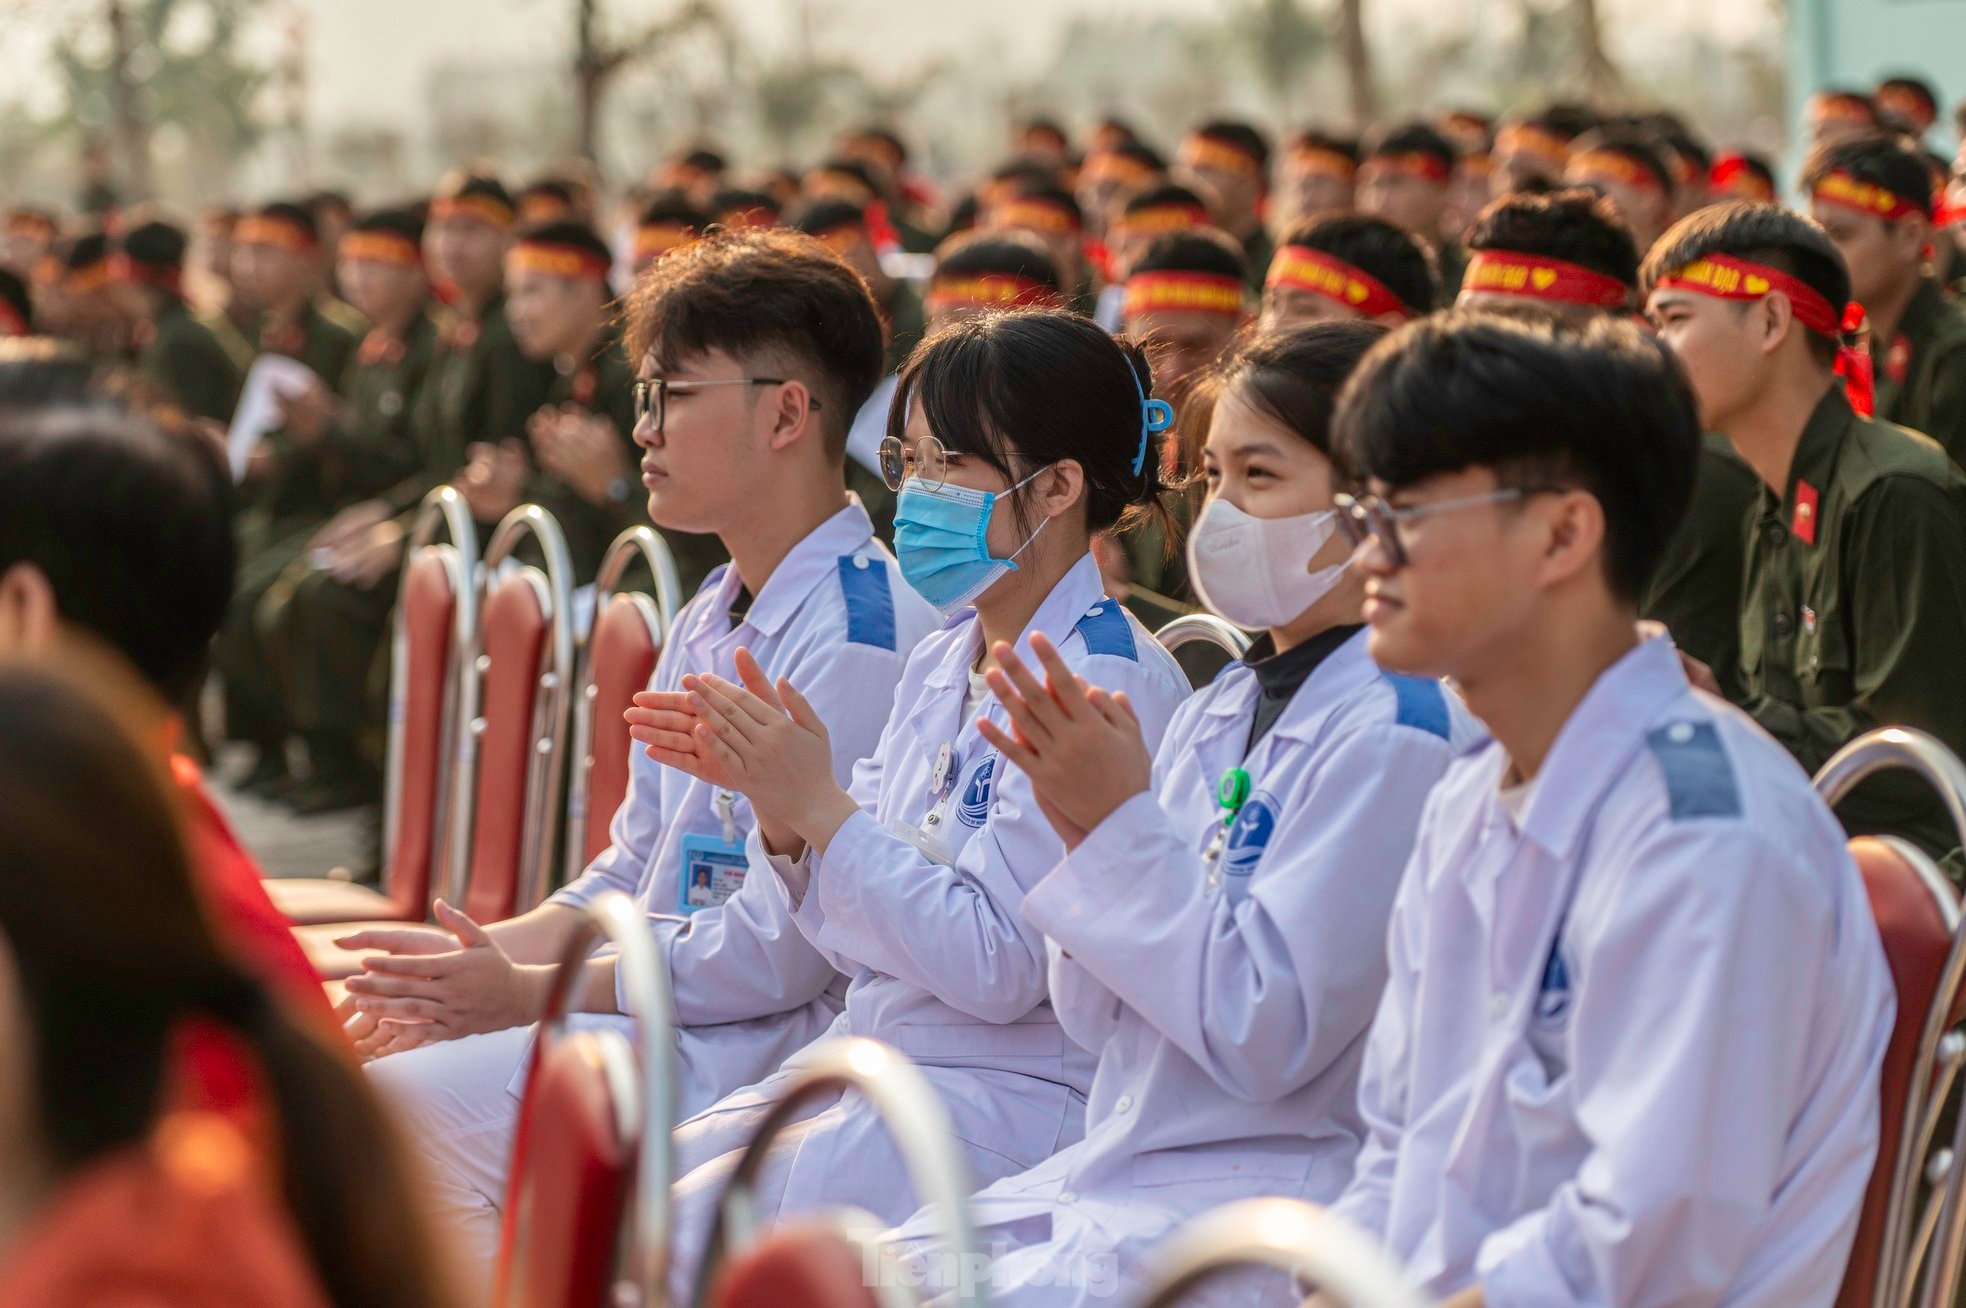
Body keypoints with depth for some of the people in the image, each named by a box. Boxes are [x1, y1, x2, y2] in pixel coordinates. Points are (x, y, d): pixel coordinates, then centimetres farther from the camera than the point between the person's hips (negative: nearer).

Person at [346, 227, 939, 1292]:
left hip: (767, 1048, -9)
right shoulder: (710, 622, 16)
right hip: (649, 1009, 9)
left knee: (393, 1108, -20)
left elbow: (780, 951, -20)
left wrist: (527, 991, -15)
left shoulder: (858, 635, -16)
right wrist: (483, 961, 2)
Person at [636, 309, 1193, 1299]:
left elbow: (997, 966, -20)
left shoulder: (1109, 684, -14)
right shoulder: (939, 667, 13)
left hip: (1023, 1097, -8)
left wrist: (820, 805, -19)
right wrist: (774, 799, -2)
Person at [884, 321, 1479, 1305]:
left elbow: (1267, 1037, -18)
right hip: (1117, 1169, 8)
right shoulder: (1222, 709, 13)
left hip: (1278, 1195, -8)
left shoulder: (1394, 735, -12)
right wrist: (1085, 831, -3)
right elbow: (1103, 1022, 14)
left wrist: (1126, 824, -15)